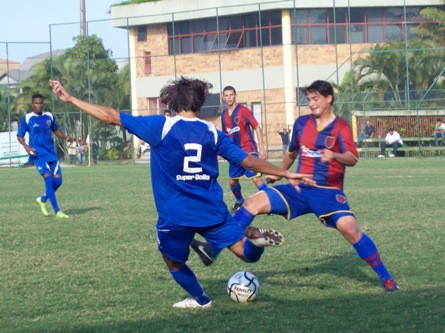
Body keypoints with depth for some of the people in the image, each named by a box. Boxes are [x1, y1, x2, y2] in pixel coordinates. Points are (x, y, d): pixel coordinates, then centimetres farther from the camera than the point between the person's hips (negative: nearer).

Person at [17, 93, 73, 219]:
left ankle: (43, 199, 27)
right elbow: (20, 136, 0)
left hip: (51, 153, 5)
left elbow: (56, 130, 22)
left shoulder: (49, 116, 9)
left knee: (58, 180, 0)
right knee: (49, 179, -15)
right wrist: (26, 147, -19)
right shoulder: (26, 118, -3)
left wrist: (66, 137, 3)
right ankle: (57, 211, -12)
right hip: (39, 155, -5)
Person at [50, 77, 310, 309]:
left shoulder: (161, 126, -5)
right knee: (248, 253, 5)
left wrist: (70, 98, 1)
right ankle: (256, 238, -25)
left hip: (175, 216, -2)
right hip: (213, 211, 2)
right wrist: (286, 174, 17)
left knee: (174, 262, 23)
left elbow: (111, 116, -5)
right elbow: (249, 161, 6)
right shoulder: (213, 133, 4)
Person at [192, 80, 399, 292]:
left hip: (329, 193, -4)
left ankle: (385, 277, -10)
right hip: (299, 189, 4)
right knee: (254, 202, -11)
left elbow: (352, 159, -22)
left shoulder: (341, 128, -5)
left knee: (349, 228, -25)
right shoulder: (302, 123, 9)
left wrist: (334, 155, -41)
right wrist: (279, 173, 33)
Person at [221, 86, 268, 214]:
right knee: (232, 181, 12)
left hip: (248, 150, -6)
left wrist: (262, 147, -14)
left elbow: (257, 127, -8)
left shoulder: (243, 111, -8)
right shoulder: (224, 115, 9)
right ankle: (239, 202, 35)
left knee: (256, 178, -16)